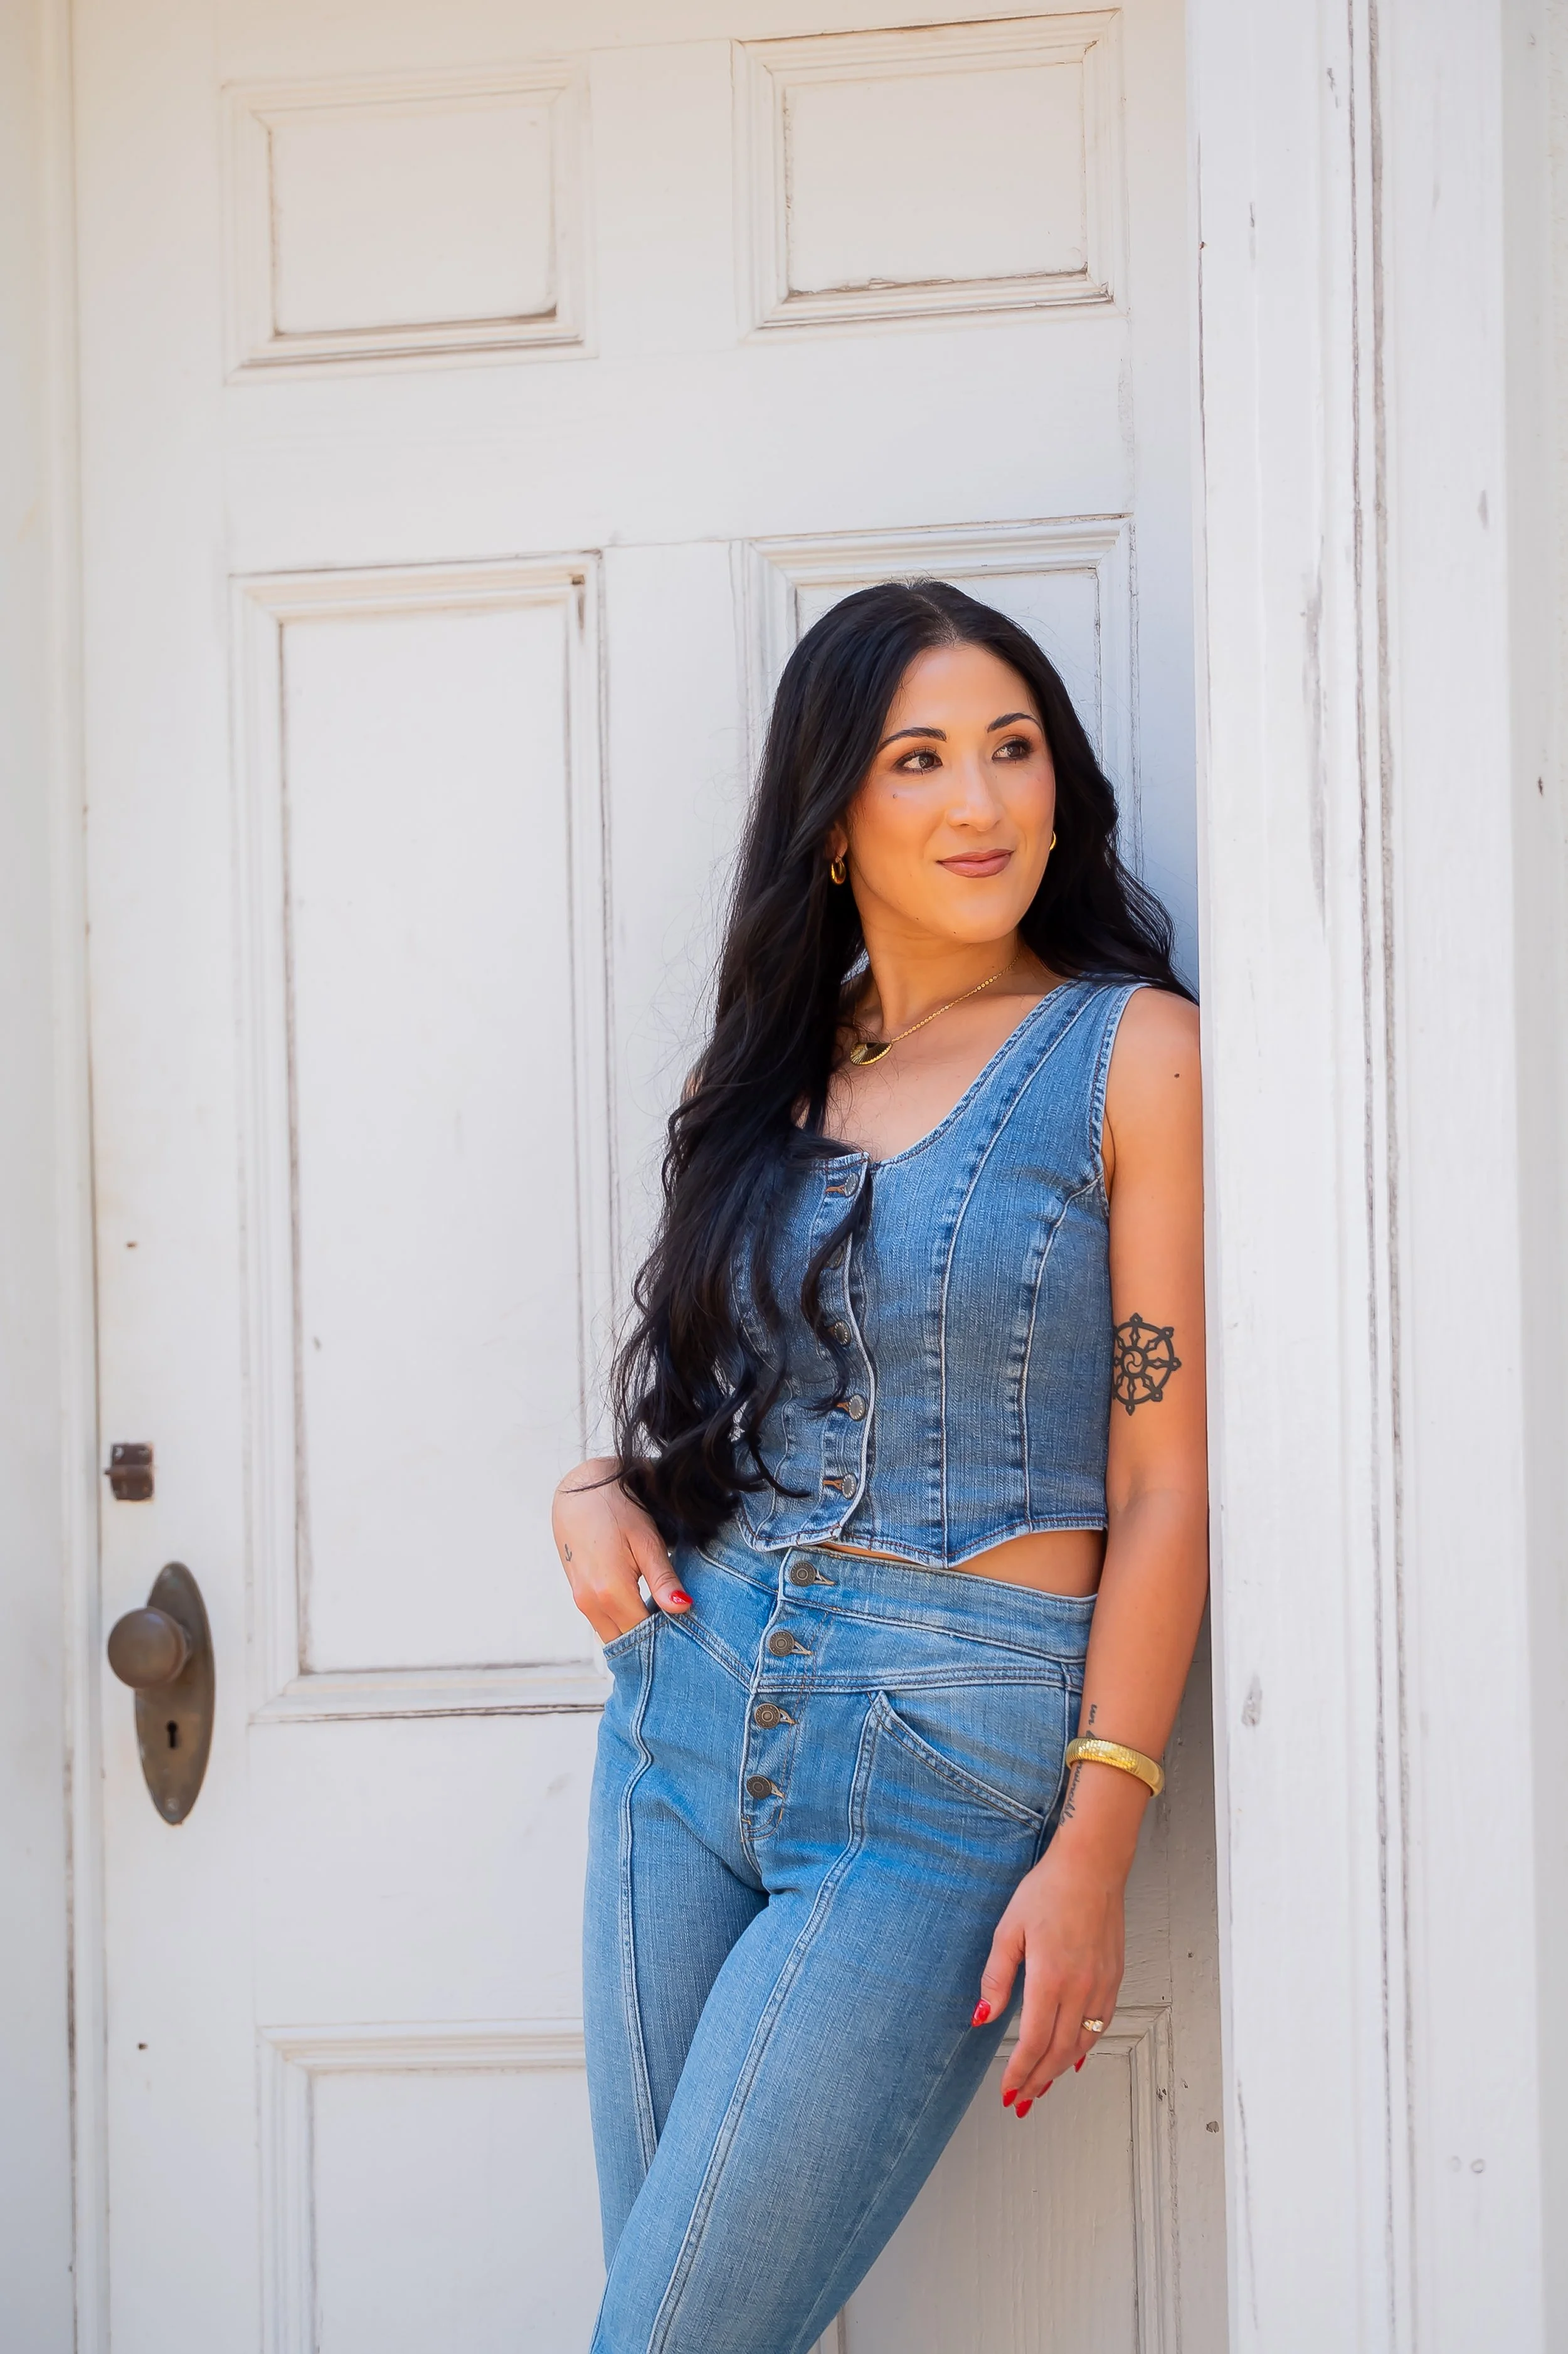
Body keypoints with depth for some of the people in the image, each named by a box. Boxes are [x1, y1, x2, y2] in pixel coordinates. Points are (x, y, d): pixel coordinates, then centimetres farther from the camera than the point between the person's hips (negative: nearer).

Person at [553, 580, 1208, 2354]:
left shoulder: (1132, 1054, -4)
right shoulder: (773, 1069, 12)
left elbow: (1165, 1486, -7)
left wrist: (1095, 1843, -13)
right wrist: (601, 1494, 1)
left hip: (952, 1758, -5)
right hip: (690, 1707, 6)